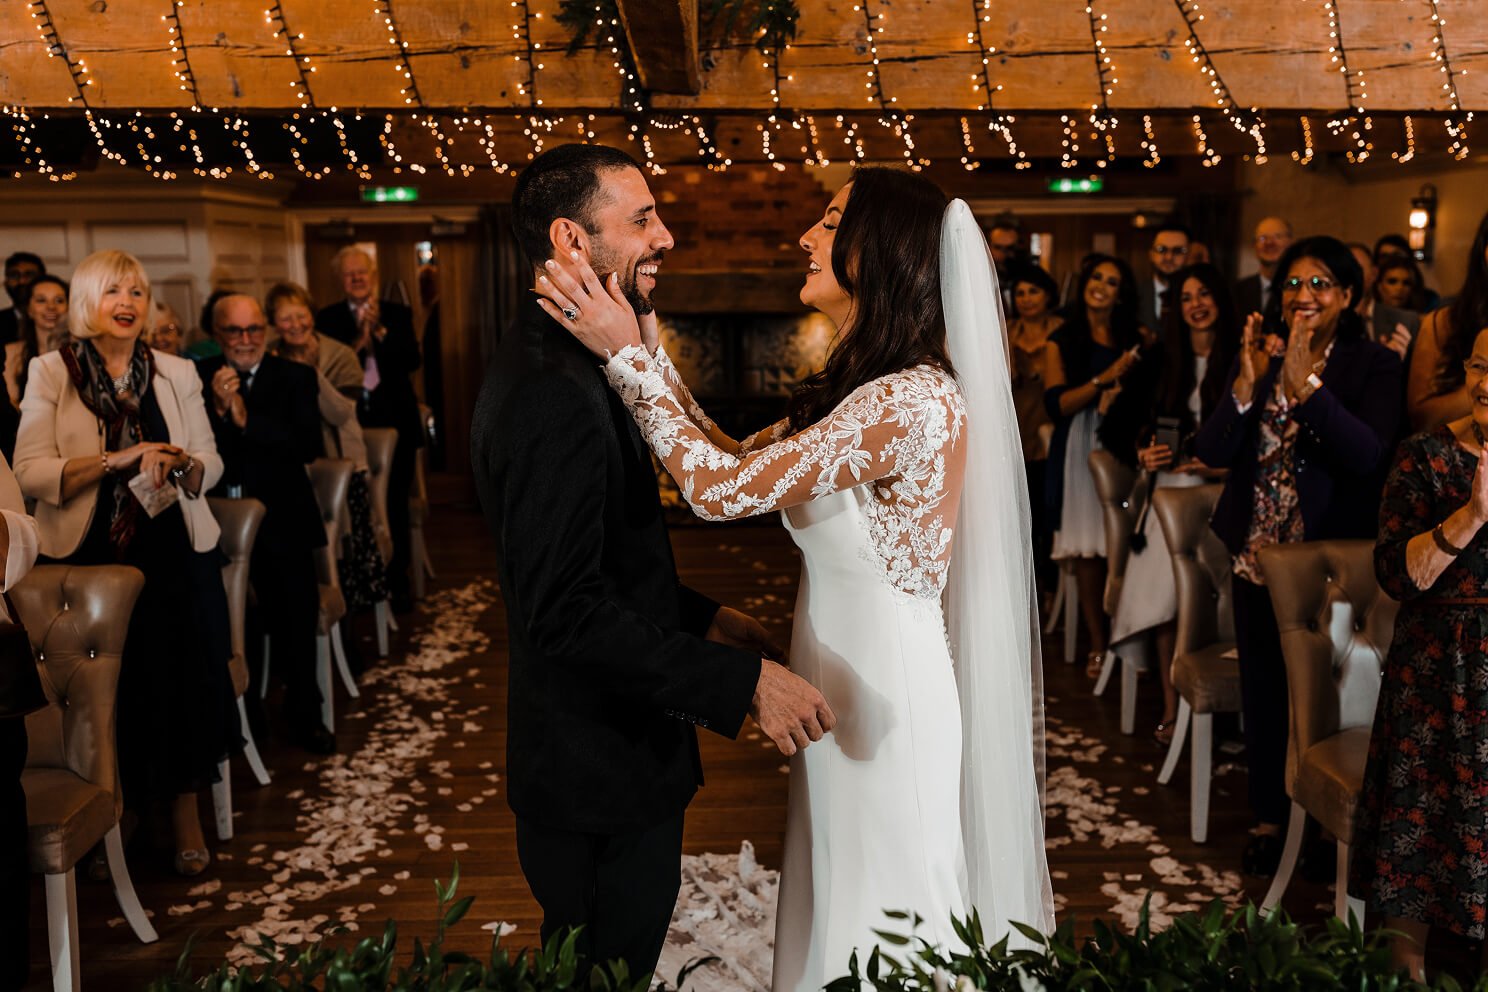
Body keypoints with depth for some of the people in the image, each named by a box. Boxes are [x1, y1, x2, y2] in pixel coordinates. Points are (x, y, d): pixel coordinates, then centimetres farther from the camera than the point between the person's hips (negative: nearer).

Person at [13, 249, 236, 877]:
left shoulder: (176, 374, 9)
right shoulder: (50, 373, 1)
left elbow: (211, 466, 9)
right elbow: (31, 473, -9)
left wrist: (183, 463, -14)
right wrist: (118, 458, -21)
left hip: (175, 552, 2)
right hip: (89, 556, -2)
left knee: (184, 679, 2)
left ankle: (186, 814, 19)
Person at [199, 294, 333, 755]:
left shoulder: (295, 377, 3)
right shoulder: (197, 378, 5)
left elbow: (308, 445, -11)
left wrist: (246, 419, -18)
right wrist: (216, 410, -19)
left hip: (280, 523, 0)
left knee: (295, 622, 5)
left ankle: (305, 718, 23)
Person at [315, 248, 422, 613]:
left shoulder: (397, 314, 9)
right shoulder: (328, 319, 8)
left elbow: (412, 361, -4)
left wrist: (379, 331, -13)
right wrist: (357, 342, -13)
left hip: (394, 420, 0)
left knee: (395, 502, 2)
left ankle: (397, 582, 13)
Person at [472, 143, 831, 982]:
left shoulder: (551, 364, 9)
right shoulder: (554, 394, -25)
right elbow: (567, 612, -30)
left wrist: (702, 616, 11)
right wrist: (741, 682, -28)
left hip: (583, 750, 10)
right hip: (605, 773, -10)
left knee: (588, 962, 25)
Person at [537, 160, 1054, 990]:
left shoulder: (912, 400, -25)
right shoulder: (858, 384, 6)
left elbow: (722, 489, -24)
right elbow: (744, 457, 7)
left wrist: (626, 355, -18)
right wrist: (651, 344, 4)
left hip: (885, 693, -9)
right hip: (848, 678, 9)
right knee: (844, 903, 24)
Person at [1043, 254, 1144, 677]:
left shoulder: (1135, 338, 13)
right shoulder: (1061, 341, 9)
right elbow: (1057, 404, -2)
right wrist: (1104, 379, -12)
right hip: (1079, 449, 0)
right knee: (1085, 548, -3)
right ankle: (1097, 643, 5)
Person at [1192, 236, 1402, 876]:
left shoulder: (1373, 365, -5)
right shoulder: (1258, 355, 4)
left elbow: (1369, 455, -20)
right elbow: (1211, 453, -4)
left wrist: (1305, 384, -27)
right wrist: (1247, 384, -19)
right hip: (1259, 553, 3)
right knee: (1262, 691, 12)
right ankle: (1269, 816, 28)